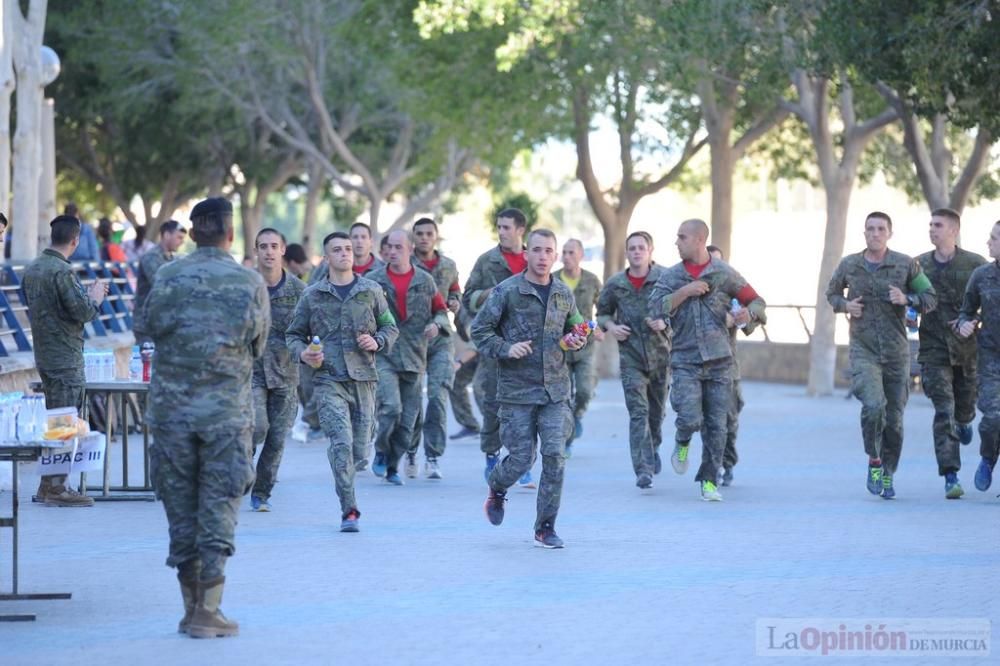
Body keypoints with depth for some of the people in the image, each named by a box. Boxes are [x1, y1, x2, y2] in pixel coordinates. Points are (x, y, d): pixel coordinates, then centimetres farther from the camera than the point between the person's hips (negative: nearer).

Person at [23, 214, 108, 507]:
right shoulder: (62, 271, -18)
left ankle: (47, 486, 20)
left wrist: (86, 295, 18)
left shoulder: (32, 269, 10)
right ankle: (56, 488, -1)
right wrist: (95, 297, 1)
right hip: (66, 357, -9)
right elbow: (83, 312, -20)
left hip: (44, 355, 9)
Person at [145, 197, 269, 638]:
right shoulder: (250, 283, -4)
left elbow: (150, 328, 5)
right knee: (218, 510, 3)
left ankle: (192, 608, 15)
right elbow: (257, 348, 5)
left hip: (171, 408, 1)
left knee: (181, 508, 10)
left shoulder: (168, 278, -3)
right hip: (227, 411, -1)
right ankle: (207, 610, -1)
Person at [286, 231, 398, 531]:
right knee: (341, 442, -17)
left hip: (363, 377, 2)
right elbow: (293, 334, 12)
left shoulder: (371, 291, 8)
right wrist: (302, 352, -8)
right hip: (329, 379, -2)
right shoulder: (312, 295, 4)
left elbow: (391, 327, 16)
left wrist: (377, 342, -5)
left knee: (359, 447, 5)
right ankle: (349, 510, -14)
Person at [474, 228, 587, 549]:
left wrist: (575, 341, 1)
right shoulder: (507, 291, -5)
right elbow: (479, 330, -2)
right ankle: (496, 487, 35)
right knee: (521, 458, -1)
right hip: (517, 390, -3)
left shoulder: (564, 294, 8)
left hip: (556, 390, 3)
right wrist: (505, 349, -17)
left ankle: (545, 527, 4)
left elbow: (574, 328, 24)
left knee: (555, 456, -7)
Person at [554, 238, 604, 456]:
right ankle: (566, 441, 14)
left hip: (585, 347, 0)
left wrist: (602, 330, -1)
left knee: (585, 392, -14)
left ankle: (577, 415, 21)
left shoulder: (592, 281, -1)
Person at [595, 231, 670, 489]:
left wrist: (665, 322, -21)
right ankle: (643, 469, -16)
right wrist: (610, 326, -5)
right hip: (631, 356, 0)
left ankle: (653, 447, 45)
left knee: (657, 410, 16)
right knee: (638, 412, -11)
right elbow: (602, 312, 16)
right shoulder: (615, 284, 1)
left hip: (661, 354, 0)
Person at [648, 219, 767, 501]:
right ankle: (682, 444, 19)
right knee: (690, 418, -15)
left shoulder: (725, 274, 4)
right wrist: (685, 291, -14)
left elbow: (756, 301, 8)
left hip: (719, 360, 0)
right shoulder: (671, 276, 7)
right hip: (685, 359, 0)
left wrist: (749, 313, -14)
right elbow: (656, 308, -5)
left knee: (716, 425, -1)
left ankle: (709, 481, 10)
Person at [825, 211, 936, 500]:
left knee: (894, 418, 6)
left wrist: (906, 299, -16)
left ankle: (887, 474, 24)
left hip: (896, 352, 1)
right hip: (863, 351, -1)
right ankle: (874, 461, -1)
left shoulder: (906, 265, -1)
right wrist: (844, 305, -2)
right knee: (873, 405, -23)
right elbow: (832, 293, 20)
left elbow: (930, 298, 4)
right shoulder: (849, 265, 3)